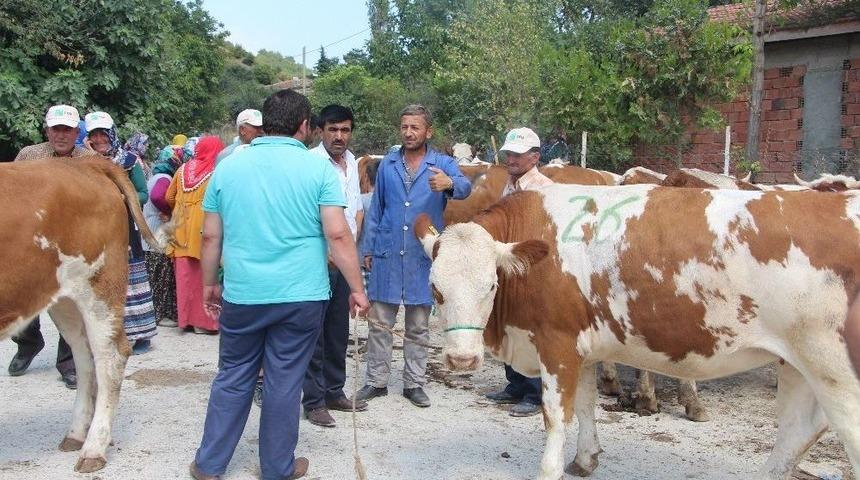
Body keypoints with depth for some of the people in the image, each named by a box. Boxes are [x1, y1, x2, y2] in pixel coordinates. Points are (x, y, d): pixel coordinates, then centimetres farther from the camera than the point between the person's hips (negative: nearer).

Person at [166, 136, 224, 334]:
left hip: (182, 231, 5)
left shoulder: (183, 169, 6)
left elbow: (169, 197, 10)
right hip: (202, 231, -5)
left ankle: (185, 317, 19)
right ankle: (202, 321, 6)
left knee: (185, 274, 11)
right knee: (203, 275, 3)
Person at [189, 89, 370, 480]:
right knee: (285, 383, 9)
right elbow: (338, 235, -10)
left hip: (241, 295, 3)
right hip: (301, 296, -2)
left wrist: (209, 284, 18)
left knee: (232, 377, 16)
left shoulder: (228, 166, 4)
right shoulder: (318, 167, -5)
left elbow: (211, 236, 7)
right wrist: (357, 289, -3)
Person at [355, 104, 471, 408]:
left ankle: (414, 383, 21)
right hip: (387, 255, 1)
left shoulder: (443, 164, 0)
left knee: (419, 327, 9)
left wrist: (450, 184, -44)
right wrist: (367, 248, 8)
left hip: (423, 257, -1)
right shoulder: (387, 164, 7)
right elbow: (375, 209, 12)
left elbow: (465, 187, -21)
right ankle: (376, 381, 17)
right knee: (380, 323, 6)